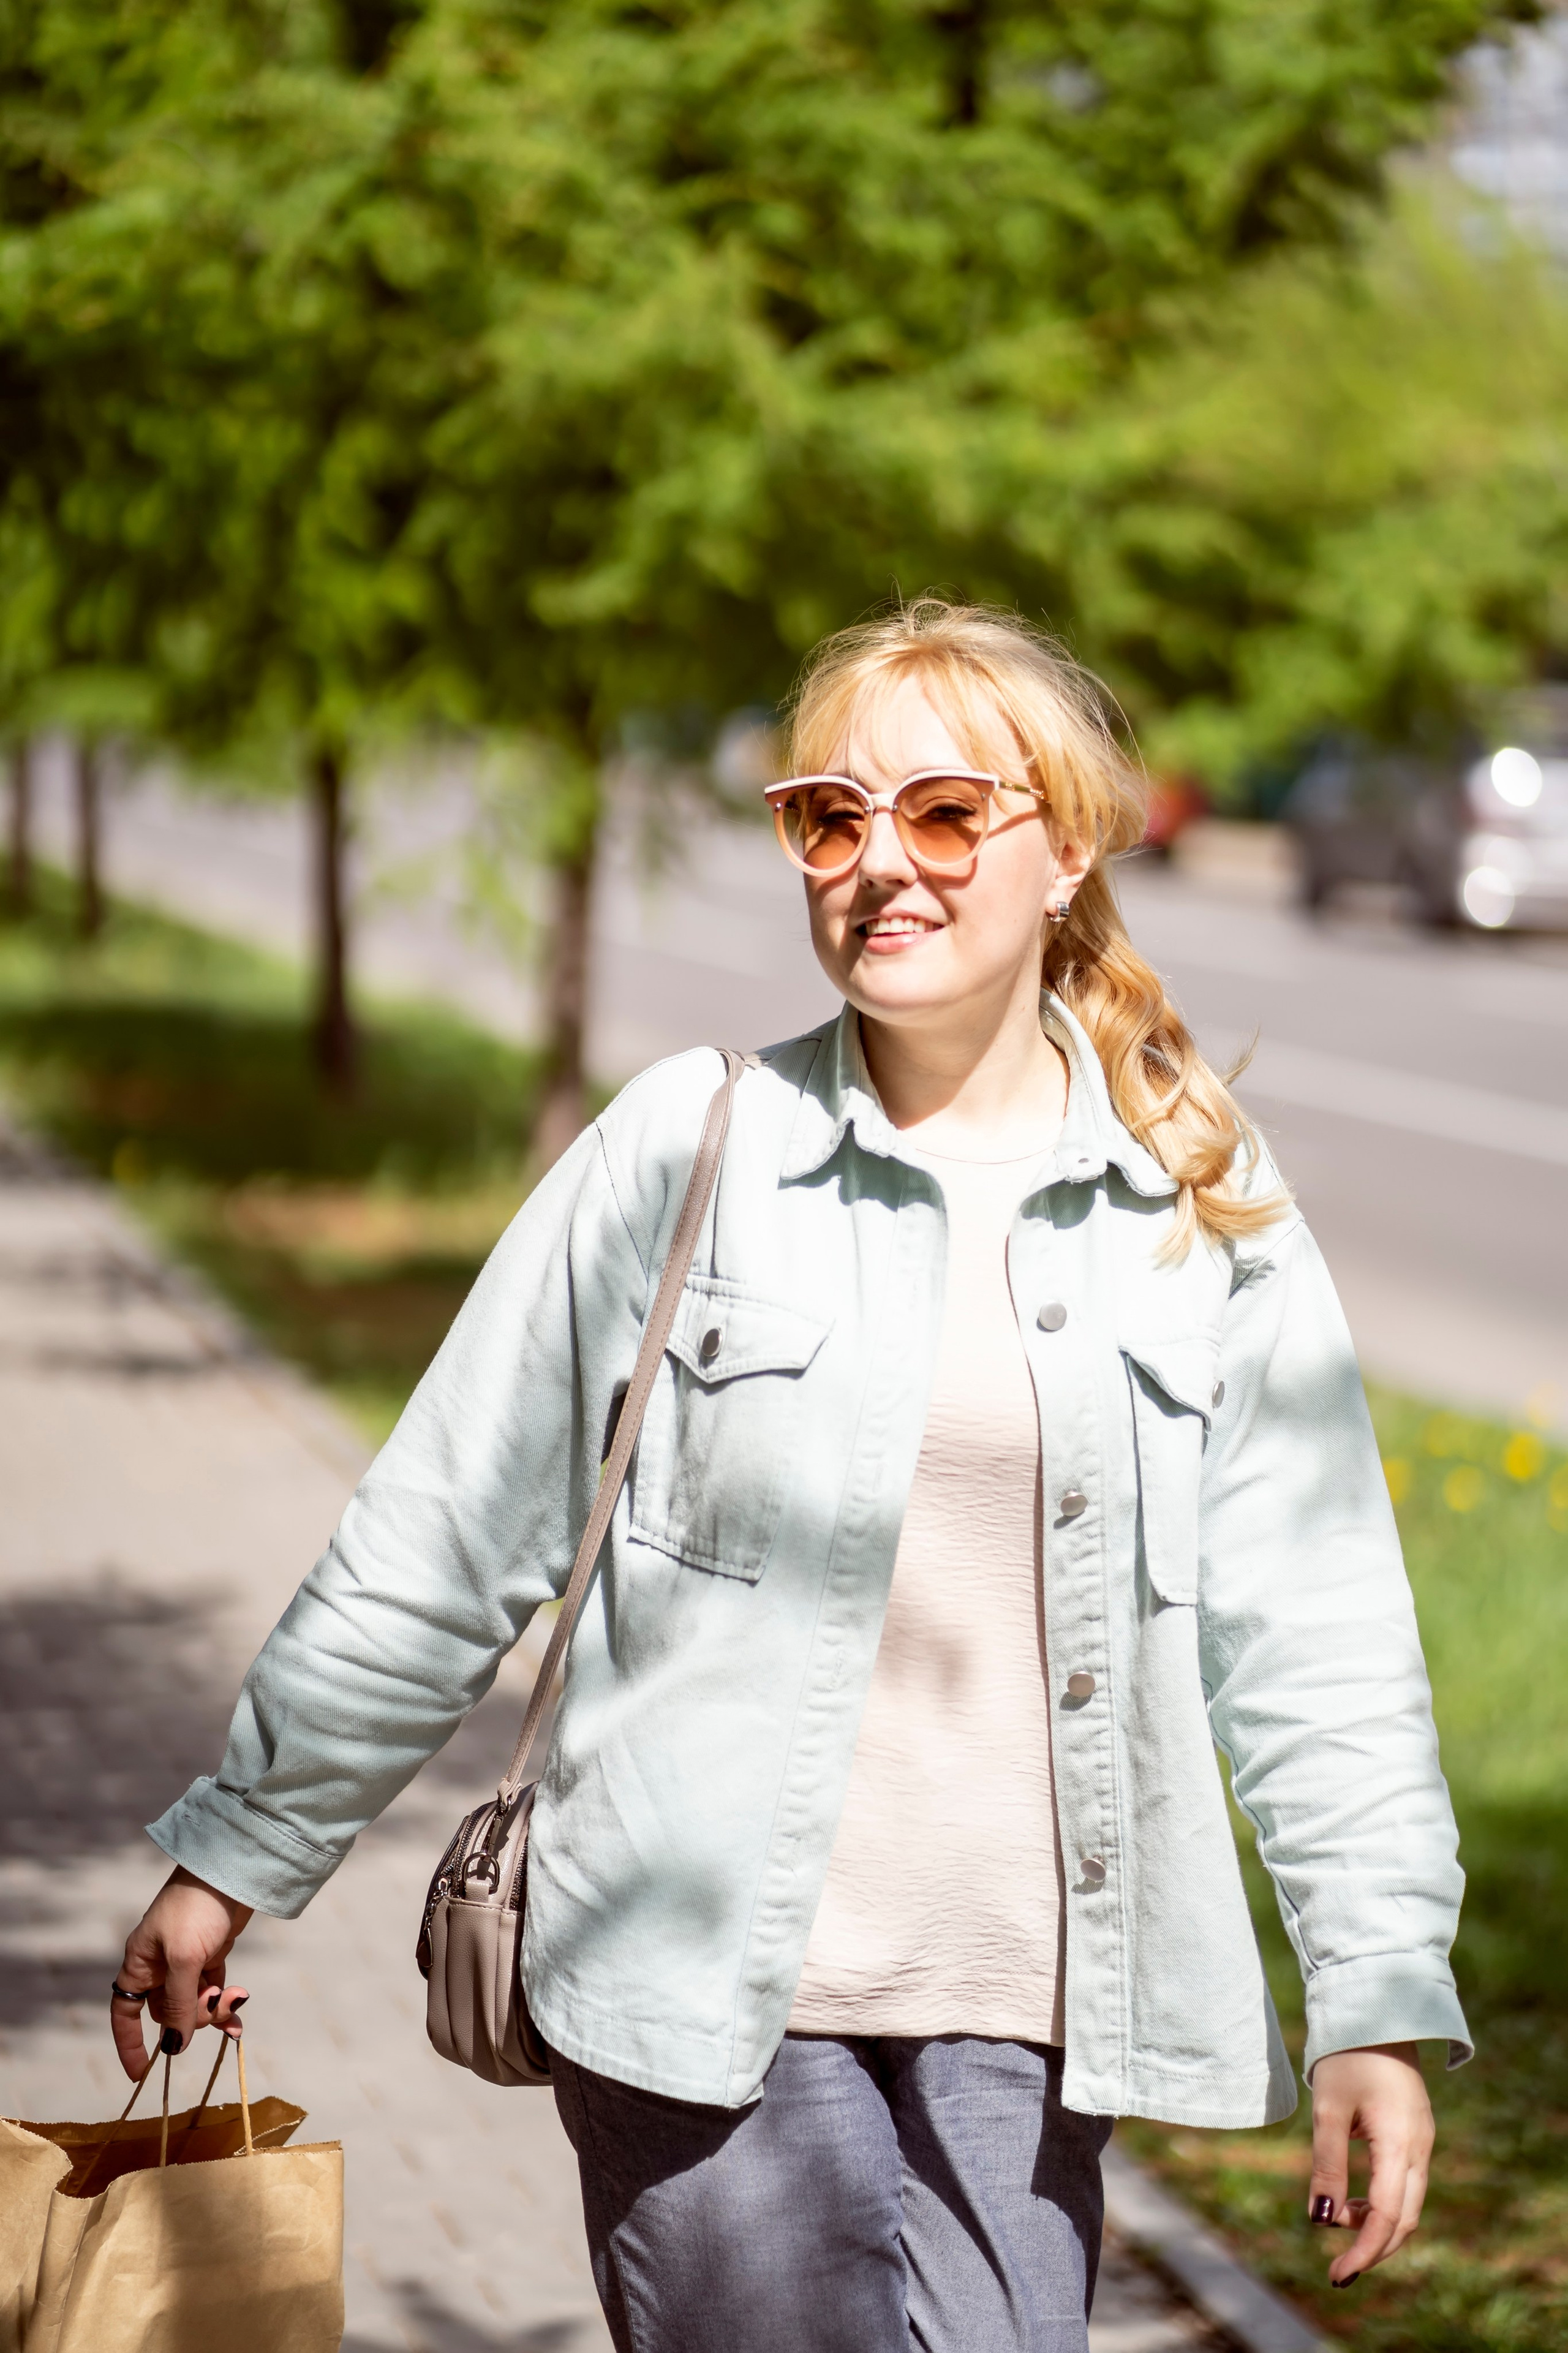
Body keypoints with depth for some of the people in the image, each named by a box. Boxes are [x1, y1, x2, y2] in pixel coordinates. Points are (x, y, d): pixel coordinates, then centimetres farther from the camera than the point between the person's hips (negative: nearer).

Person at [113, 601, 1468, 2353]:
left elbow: (1313, 1631, 6)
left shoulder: (1198, 1205, 3)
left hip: (1024, 2010, 2)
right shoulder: (687, 1151, -2)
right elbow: (440, 1544, 3)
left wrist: (1379, 1998, 2)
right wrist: (237, 1851, 7)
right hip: (711, 1991, -2)